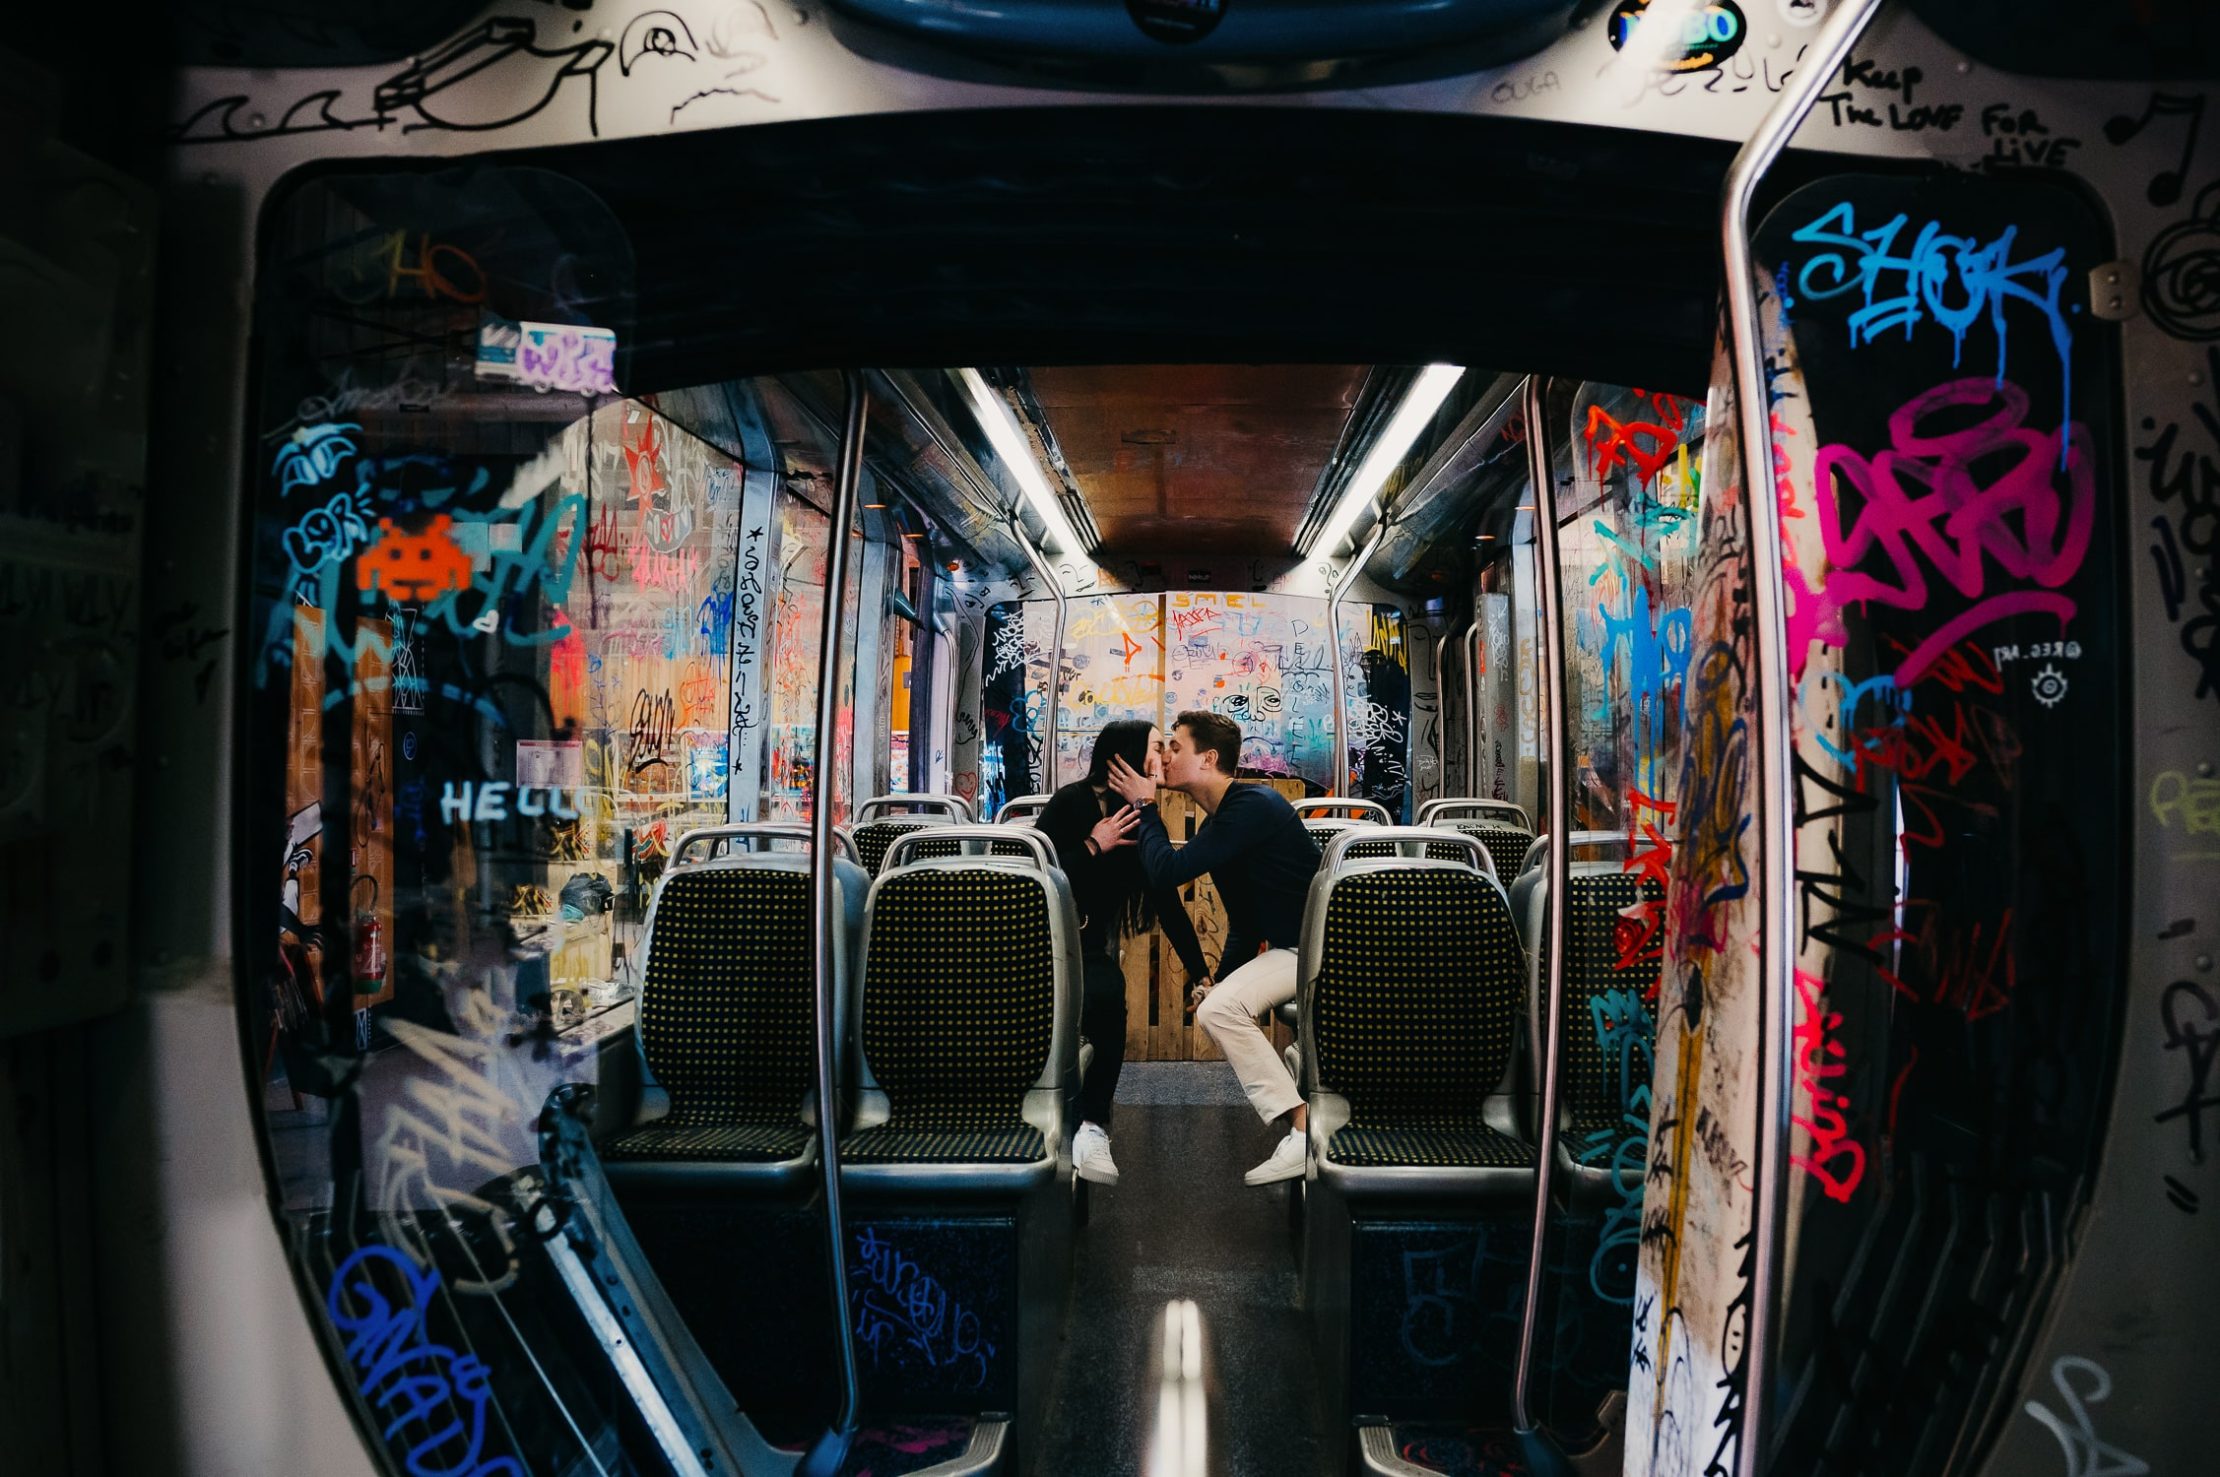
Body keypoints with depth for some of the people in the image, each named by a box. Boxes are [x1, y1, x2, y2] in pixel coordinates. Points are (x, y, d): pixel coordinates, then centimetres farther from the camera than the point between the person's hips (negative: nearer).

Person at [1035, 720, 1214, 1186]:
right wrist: (1093, 846, -20)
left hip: (1091, 947, 4)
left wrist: (1200, 973, 5)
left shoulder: (1142, 822, 5)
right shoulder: (1072, 802, -11)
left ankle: (1091, 1125, -18)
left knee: (1108, 995, -28)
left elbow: (1168, 904, 8)